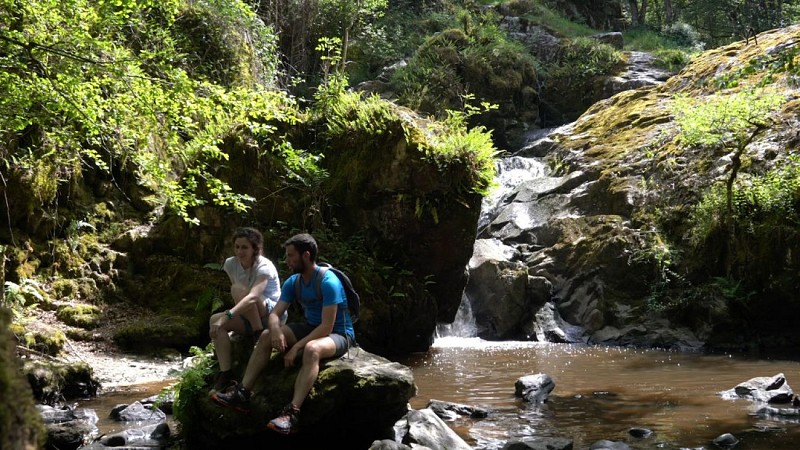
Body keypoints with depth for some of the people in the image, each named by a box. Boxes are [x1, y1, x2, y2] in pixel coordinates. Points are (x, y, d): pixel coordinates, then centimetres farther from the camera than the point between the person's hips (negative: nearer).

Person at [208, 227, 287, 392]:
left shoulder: (264, 267, -21)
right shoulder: (231, 264, -1)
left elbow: (252, 297, -38)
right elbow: (238, 299, 9)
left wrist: (227, 316, -48)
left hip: (274, 315, -7)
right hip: (249, 318, 7)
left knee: (238, 289, -28)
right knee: (215, 320, -19)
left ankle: (259, 334, -18)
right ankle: (225, 373, -23)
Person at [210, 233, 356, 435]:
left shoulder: (328, 281, -24)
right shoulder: (293, 282, 0)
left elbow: (327, 327, -29)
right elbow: (275, 314, -3)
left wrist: (296, 347, -31)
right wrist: (276, 330, -26)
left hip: (338, 334, -8)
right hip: (310, 328, 8)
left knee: (311, 349, -39)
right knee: (266, 336, -6)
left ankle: (292, 413, -47)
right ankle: (243, 393, -10)